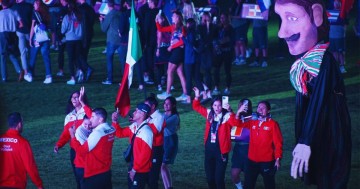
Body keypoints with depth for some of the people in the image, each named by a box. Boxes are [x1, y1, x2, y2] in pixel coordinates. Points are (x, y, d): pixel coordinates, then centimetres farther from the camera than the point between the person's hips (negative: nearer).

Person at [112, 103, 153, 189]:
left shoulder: (146, 131, -24)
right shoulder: (134, 126, 3)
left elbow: (145, 154, -26)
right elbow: (120, 133, 17)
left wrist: (135, 169, -18)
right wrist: (115, 121, -1)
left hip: (141, 170, -9)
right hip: (133, 166, 9)